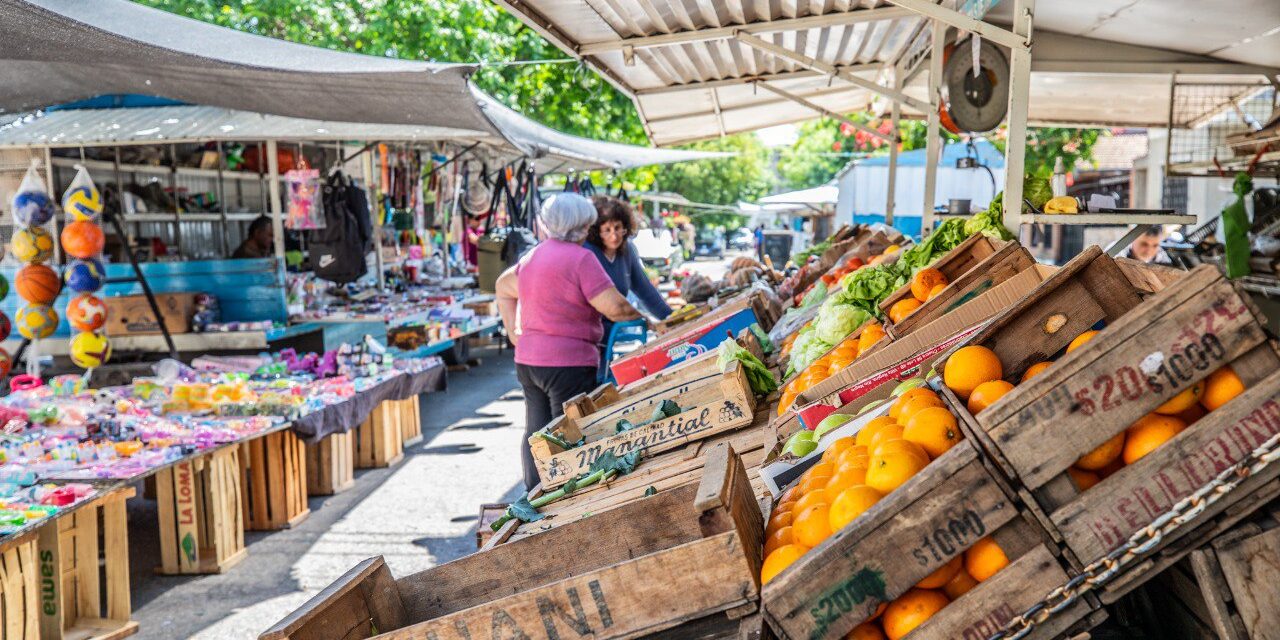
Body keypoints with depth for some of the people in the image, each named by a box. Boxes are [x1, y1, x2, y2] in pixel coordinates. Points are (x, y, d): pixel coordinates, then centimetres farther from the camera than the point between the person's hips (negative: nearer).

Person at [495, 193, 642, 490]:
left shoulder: (533, 256, 13)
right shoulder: (581, 257, -14)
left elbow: (503, 286, 27)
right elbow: (614, 307, -20)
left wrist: (515, 332, 23)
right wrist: (640, 314, -1)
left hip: (527, 360, 8)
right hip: (568, 363, -8)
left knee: (535, 433, 15)